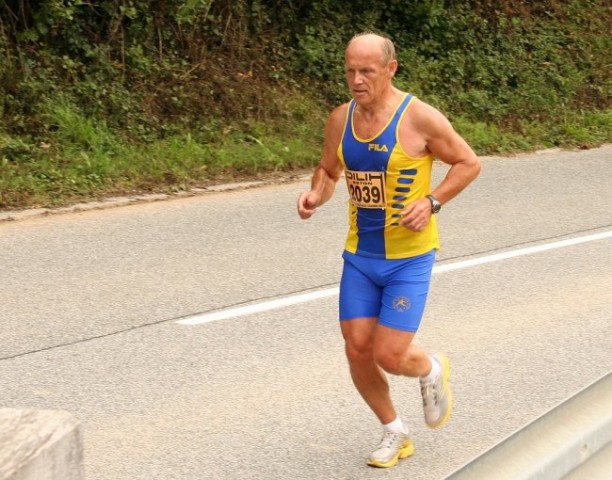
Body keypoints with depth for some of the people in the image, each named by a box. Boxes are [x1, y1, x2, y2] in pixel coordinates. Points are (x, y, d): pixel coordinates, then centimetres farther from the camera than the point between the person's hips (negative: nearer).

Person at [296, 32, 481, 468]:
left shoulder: (419, 118, -15)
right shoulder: (340, 120, 0)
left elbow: (469, 163, -5)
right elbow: (328, 170, 17)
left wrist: (432, 202, -18)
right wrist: (316, 195, -5)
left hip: (409, 257, -5)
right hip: (360, 254, 5)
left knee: (389, 355, -10)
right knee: (357, 351, 2)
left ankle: (432, 371, 27)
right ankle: (395, 434, 25)